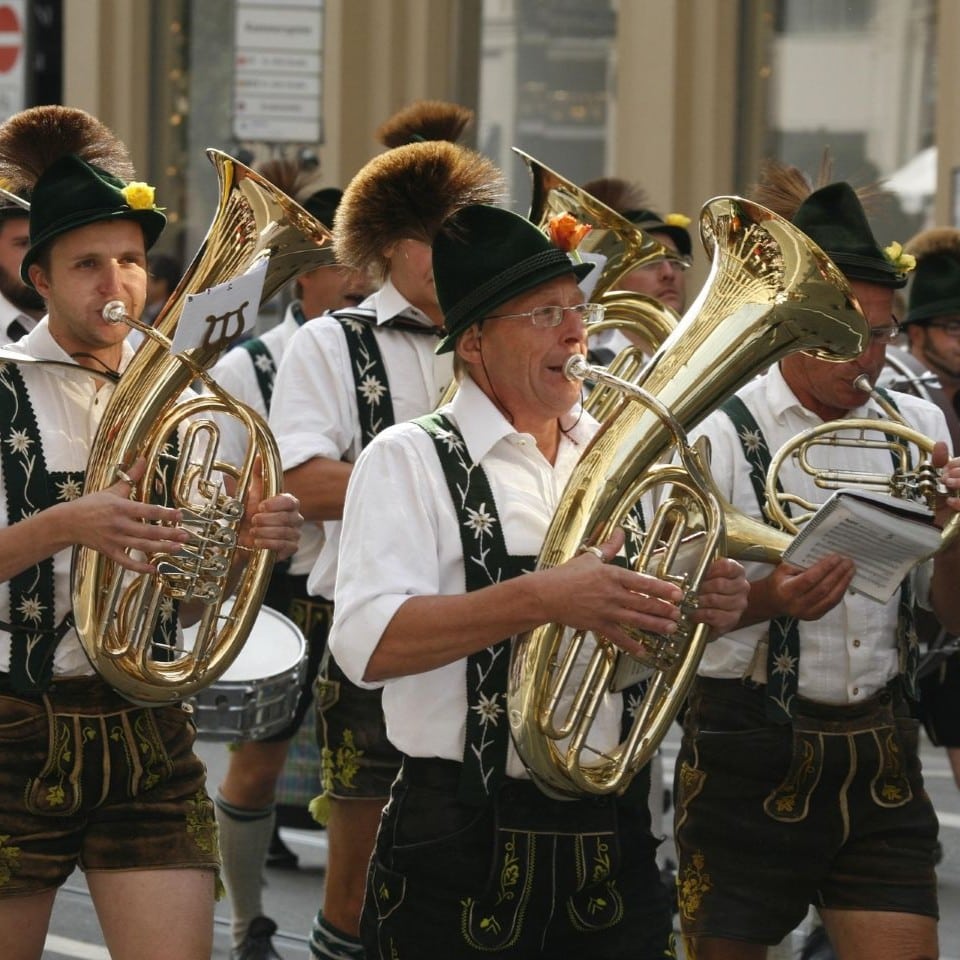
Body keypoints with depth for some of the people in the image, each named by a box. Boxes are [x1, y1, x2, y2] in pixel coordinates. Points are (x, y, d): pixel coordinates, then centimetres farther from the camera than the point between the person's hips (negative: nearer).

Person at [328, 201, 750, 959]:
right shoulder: (409, 461, -5)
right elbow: (368, 643, -19)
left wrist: (710, 607, -3)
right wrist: (541, 598, -28)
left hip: (612, 840, 5)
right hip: (464, 845, -5)